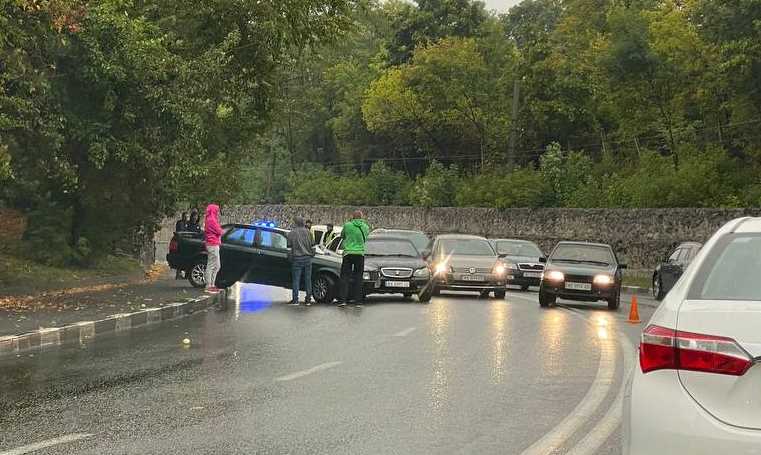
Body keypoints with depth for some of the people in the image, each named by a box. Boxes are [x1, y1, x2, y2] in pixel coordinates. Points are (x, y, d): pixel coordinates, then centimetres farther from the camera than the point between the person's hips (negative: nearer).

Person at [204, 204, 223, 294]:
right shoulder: (212, 220, -14)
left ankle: (212, 285, 18)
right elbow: (219, 231, -16)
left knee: (217, 266, 15)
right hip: (213, 245, -11)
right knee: (211, 266, -9)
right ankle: (209, 286, -9)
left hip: (214, 245, 11)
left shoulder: (209, 219, 18)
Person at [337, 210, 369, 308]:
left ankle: (342, 300, -8)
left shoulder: (347, 225, -3)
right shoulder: (365, 227, 2)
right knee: (358, 278, 7)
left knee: (345, 277, 2)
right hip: (360, 254, 1)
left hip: (348, 253, -1)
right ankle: (358, 301, 5)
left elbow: (342, 235, 14)